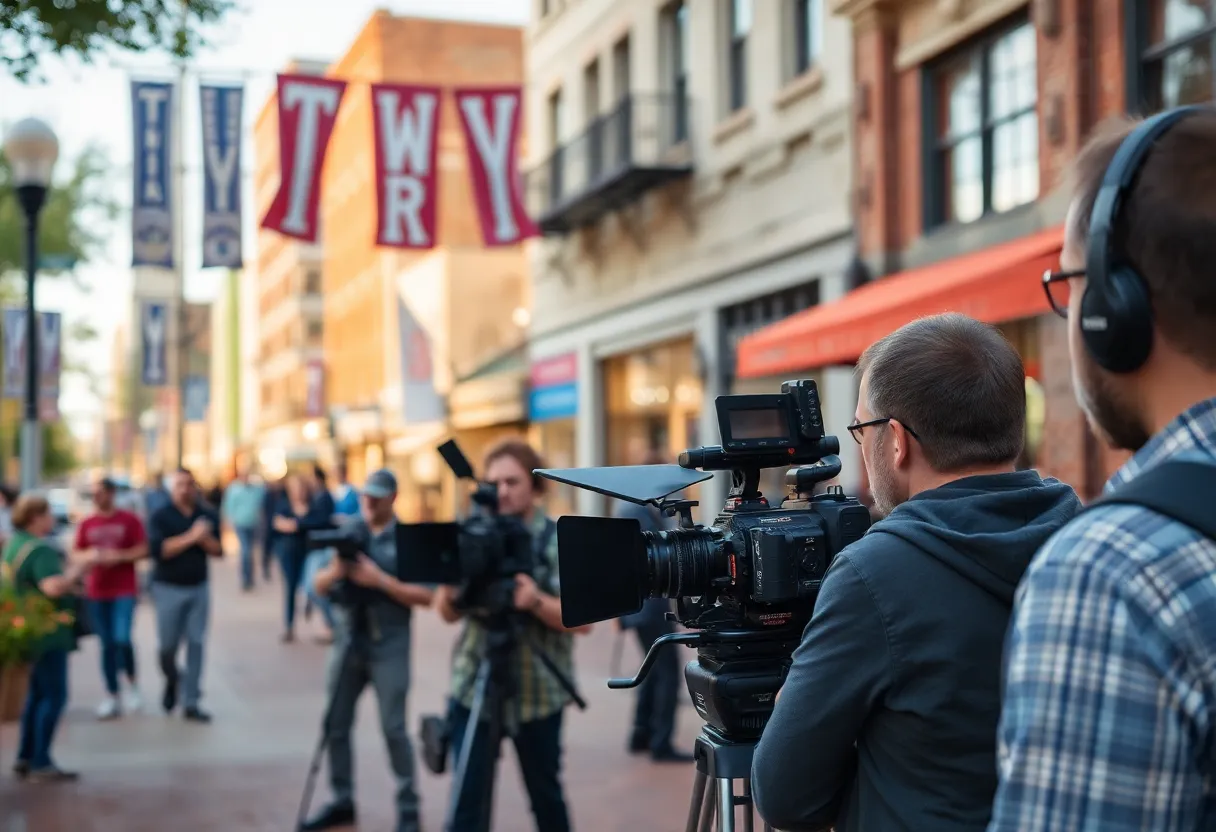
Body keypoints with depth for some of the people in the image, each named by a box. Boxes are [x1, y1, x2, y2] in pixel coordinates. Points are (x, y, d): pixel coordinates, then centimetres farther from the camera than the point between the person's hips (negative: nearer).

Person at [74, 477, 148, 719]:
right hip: (97, 592, 3)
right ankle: (112, 697, 14)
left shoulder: (129, 520, -2)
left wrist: (119, 556, -17)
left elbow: (143, 550, -4)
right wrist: (90, 556, -10)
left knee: (122, 639, -17)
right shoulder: (86, 524, 9)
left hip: (125, 591, -3)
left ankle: (132, 682, 8)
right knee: (107, 645, 6)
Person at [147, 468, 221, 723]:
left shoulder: (208, 516, 6)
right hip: (168, 588, -3)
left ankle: (190, 702, 7)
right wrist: (190, 537, -21)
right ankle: (171, 680, 33)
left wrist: (204, 539, -16)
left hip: (199, 587, 3)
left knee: (196, 643, 1)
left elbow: (217, 550, 4)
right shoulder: (161, 517, -5)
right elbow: (157, 549, -17)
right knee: (168, 644, 1)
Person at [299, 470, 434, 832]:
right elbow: (320, 585, 6)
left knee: (393, 728, -3)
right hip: (348, 640, 4)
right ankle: (342, 801, 22)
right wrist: (336, 570, -16)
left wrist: (380, 579, -19)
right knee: (336, 724, 8)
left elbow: (424, 595, -9)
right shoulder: (347, 532, 6)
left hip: (389, 645, -4)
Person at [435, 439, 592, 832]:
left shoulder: (559, 541, -6)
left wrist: (537, 601, -29)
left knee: (545, 793, 11)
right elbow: (449, 614, 6)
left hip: (539, 692, -2)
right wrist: (449, 592, -17)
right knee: (467, 797, -2)